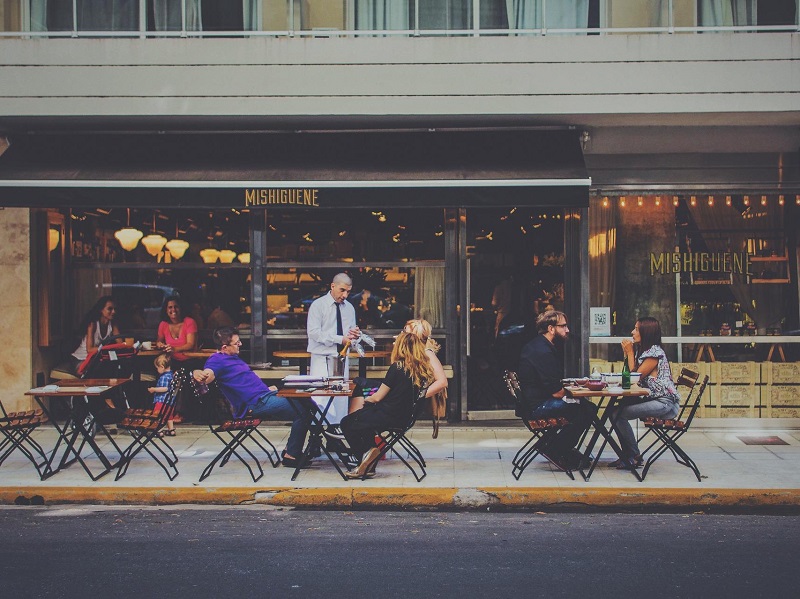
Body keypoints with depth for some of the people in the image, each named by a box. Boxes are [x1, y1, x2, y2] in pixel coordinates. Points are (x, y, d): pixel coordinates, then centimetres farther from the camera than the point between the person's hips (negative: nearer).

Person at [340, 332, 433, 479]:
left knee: (347, 424, 12)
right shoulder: (423, 368, -1)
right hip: (405, 416, 8)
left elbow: (378, 397, -12)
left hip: (389, 416, -8)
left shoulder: (397, 367, -17)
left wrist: (367, 399, 10)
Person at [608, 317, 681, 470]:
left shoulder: (655, 353, -13)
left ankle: (634, 457, -10)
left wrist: (630, 353, -6)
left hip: (665, 404, -10)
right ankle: (627, 455, 4)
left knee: (619, 414, -21)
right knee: (614, 412, 1)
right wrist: (627, 353, 8)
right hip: (653, 399, 10)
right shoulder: (643, 351, 17)